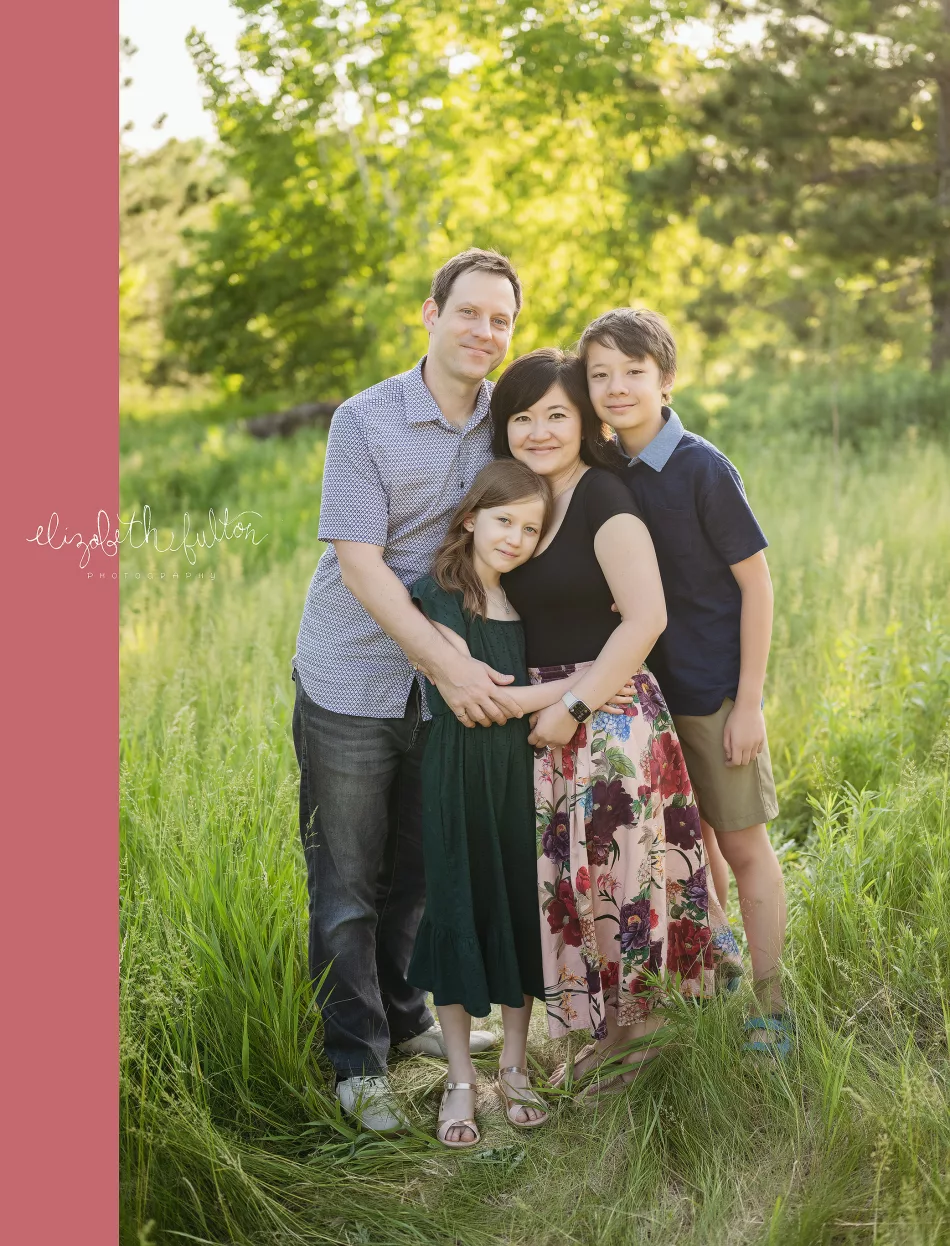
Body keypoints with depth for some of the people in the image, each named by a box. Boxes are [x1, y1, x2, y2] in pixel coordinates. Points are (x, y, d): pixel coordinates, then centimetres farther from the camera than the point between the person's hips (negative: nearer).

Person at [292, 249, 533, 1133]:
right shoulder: (365, 422, -12)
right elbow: (360, 564, -17)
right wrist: (447, 665, -24)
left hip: (452, 686, 5)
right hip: (352, 687, -4)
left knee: (420, 871, 17)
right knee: (347, 884, 4)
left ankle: (406, 1019, 36)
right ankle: (356, 1061, 17)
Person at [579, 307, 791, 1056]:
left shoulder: (702, 468, -15)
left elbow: (756, 580, -13)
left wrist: (749, 701, -14)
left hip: (714, 687, -6)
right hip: (648, 685, 6)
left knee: (742, 842, 3)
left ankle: (771, 1008, 15)